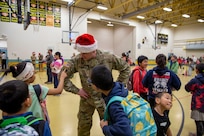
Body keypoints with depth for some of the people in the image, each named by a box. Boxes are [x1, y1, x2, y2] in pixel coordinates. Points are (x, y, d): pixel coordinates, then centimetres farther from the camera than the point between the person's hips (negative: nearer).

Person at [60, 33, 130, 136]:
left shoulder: (108, 58, -17)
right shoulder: (77, 61, -14)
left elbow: (125, 68, -3)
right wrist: (76, 90, -7)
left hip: (105, 98, -1)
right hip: (86, 99, 2)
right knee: (83, 126, 17)